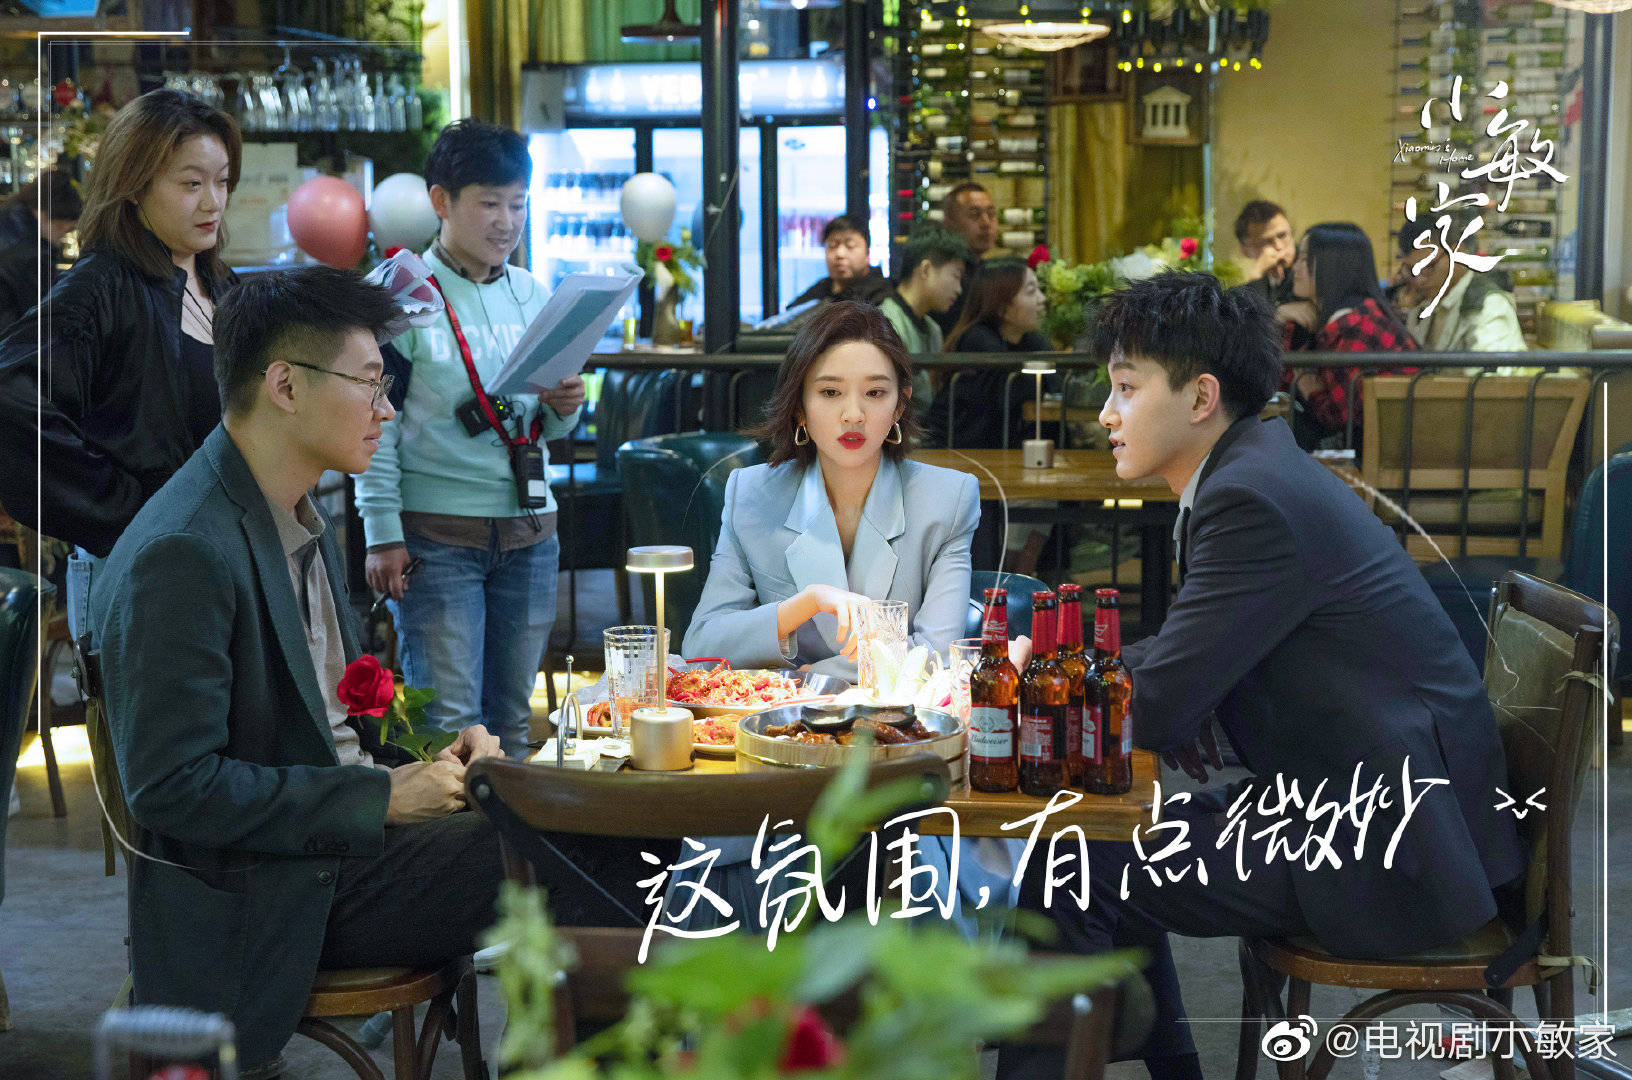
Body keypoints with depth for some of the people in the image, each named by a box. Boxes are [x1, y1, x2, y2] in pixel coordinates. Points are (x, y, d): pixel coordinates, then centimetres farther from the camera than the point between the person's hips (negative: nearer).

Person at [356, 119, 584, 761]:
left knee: (511, 721, 10)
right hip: (438, 533, -5)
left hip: (530, 532, 5)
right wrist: (383, 534, -13)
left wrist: (564, 408, -4)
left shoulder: (532, 295, 12)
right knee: (451, 725, -5)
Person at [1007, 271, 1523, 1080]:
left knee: (1068, 873, -12)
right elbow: (1174, 659, 17)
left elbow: (1155, 709, -20)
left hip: (1386, 848, -10)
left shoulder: (1254, 498, -20)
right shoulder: (1255, 471, 11)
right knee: (1111, 832, 16)